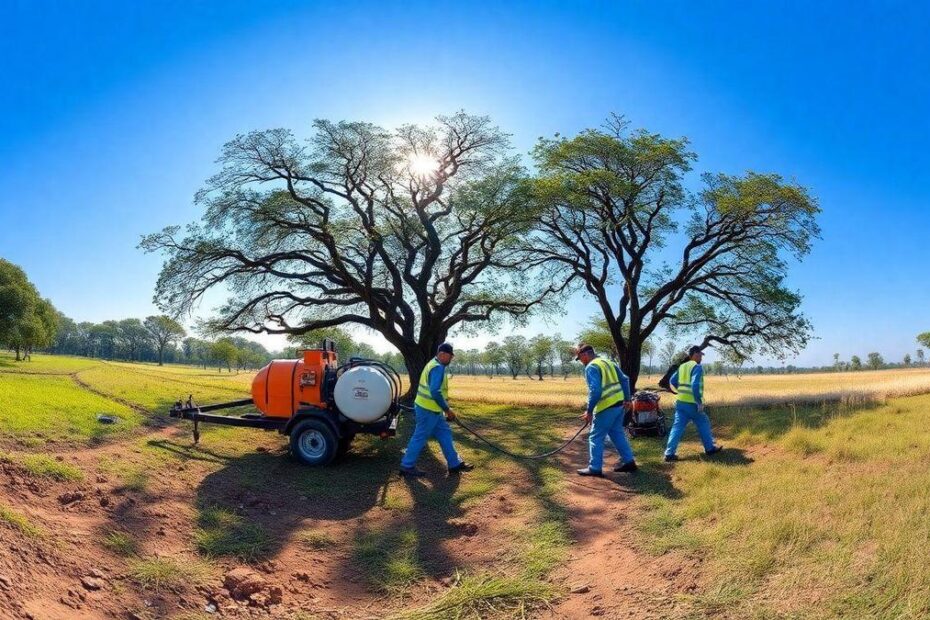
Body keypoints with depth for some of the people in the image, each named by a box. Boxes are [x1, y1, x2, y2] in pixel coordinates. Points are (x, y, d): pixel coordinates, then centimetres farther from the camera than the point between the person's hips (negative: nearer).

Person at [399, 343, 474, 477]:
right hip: (428, 410, -10)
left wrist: (445, 408, 20)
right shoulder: (438, 368, -19)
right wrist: (447, 409, -19)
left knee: (445, 433, 13)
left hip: (431, 410, 10)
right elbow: (435, 392, -28)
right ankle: (407, 466, 11)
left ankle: (455, 463, 18)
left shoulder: (435, 365, 14)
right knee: (420, 437, 0)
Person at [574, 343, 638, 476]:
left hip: (606, 407, -8)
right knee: (617, 434, 20)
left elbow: (595, 391, -23)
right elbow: (625, 380, 15)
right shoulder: (609, 362, 14)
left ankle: (594, 468, 7)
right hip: (619, 404, 8)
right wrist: (627, 399, 19)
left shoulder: (591, 367, -13)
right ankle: (629, 462, 24)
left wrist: (589, 410, -16)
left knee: (595, 437, 2)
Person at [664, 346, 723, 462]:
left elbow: (672, 381, 18)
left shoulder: (682, 367, 13)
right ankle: (710, 448, 30)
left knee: (677, 427, 3)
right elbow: (695, 385, -22)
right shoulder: (697, 367, -11)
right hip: (692, 403, -6)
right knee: (703, 424, 16)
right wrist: (700, 402, -18)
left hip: (680, 402, 6)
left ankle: (669, 453, -4)